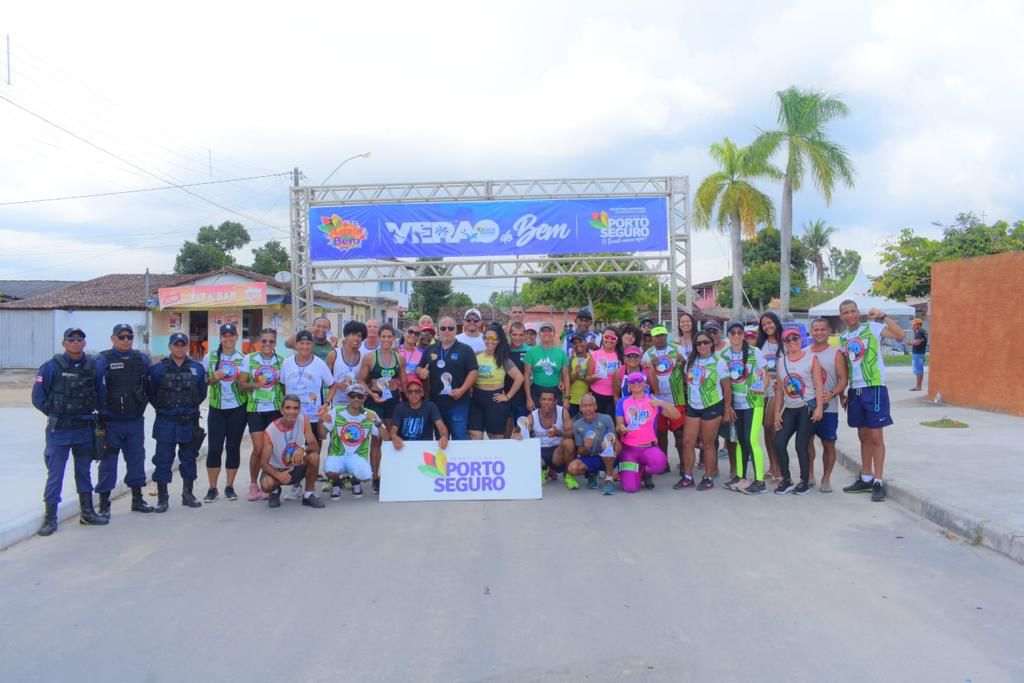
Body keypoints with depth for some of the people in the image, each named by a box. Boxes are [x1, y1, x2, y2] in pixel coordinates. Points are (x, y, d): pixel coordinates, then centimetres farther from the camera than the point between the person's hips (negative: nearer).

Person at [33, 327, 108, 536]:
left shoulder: (93, 366, 1)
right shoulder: (52, 367, -9)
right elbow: (38, 397, -5)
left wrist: (90, 412, 4)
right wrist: (56, 414, -3)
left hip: (85, 428, 4)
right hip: (59, 430, -4)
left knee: (84, 471, 14)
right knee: (55, 473, -1)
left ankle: (87, 513, 24)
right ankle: (50, 518, 7)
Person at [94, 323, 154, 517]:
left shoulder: (142, 359, 7)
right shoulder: (103, 360, -7)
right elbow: (95, 389, -10)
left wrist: (142, 404, 9)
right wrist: (102, 410, -10)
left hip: (135, 421, 4)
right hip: (111, 422, -4)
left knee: (137, 458, 12)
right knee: (108, 461, 2)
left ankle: (137, 499, 25)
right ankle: (104, 504, 12)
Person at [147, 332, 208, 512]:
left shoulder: (197, 368, 3)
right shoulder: (158, 369, -2)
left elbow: (202, 393, 10)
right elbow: (151, 394, 3)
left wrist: (190, 408, 6)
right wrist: (164, 408, 4)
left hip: (190, 422, 2)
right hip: (165, 423, -2)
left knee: (189, 459, 11)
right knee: (163, 460, 0)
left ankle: (188, 494, 23)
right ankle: (162, 499, 8)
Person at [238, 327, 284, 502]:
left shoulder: (281, 361, 4)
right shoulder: (249, 359, 1)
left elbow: (285, 386, 9)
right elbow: (241, 384, 1)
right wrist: (256, 385, -17)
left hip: (275, 409, 1)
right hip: (255, 409, -1)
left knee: (270, 448, -1)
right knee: (259, 448, -6)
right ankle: (253, 484, 14)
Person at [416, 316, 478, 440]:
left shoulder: (465, 350, -1)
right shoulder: (430, 350, 11)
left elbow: (473, 372, -6)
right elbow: (419, 368, 17)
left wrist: (462, 390, -18)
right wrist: (420, 372, -8)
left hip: (458, 402, -4)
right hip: (436, 403, 4)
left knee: (460, 439, -3)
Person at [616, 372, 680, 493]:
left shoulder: (654, 401, 3)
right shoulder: (622, 402, 3)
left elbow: (676, 416, -6)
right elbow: (618, 427, 2)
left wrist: (661, 403, -20)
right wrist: (621, 429, -22)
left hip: (649, 447, 0)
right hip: (628, 448, 0)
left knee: (660, 462, -36)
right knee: (630, 488, -17)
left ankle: (646, 473, 4)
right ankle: (637, 470, 21)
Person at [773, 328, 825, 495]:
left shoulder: (811, 359, -2)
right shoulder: (781, 362, 9)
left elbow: (818, 385, -6)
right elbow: (780, 389, 11)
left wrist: (818, 407, -15)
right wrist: (777, 412, 7)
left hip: (807, 407, -4)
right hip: (789, 409, 5)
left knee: (801, 445, -7)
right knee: (779, 443, -5)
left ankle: (805, 481, 10)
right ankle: (786, 480, 9)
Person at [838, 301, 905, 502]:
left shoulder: (873, 327, -6)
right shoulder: (842, 338, 11)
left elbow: (899, 336, -22)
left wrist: (883, 316, -25)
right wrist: (843, 392, 14)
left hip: (874, 388, -6)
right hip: (855, 391, 6)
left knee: (876, 436, -4)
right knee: (863, 436, 13)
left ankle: (878, 482, 3)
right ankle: (866, 479, 22)